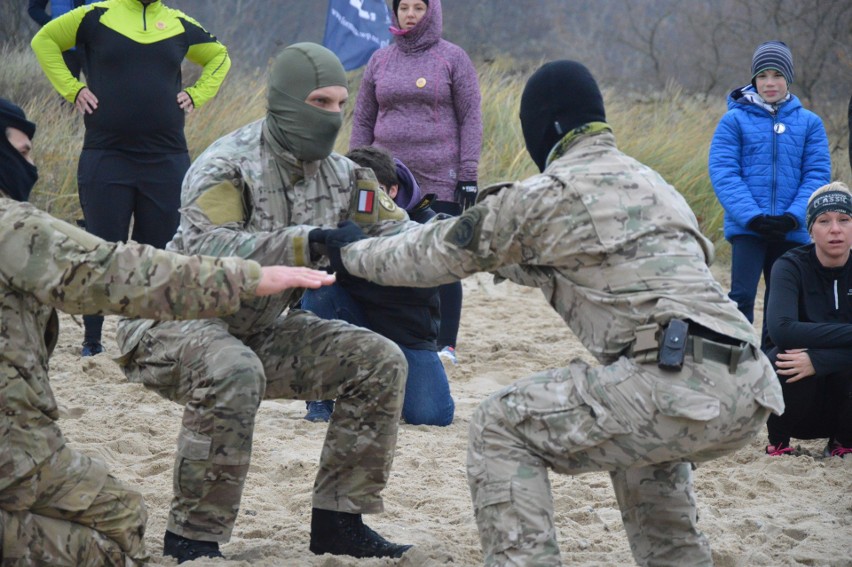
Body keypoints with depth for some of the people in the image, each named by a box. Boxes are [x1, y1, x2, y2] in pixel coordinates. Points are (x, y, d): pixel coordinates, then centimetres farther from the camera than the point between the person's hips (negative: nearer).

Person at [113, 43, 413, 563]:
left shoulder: (341, 175, 1)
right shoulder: (228, 166, -21)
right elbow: (207, 249, -37)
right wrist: (308, 244, -48)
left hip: (261, 333, 7)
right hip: (174, 323, -7)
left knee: (381, 362, -5)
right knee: (232, 372, -38)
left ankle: (339, 520, 2)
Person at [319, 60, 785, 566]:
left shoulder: (548, 195, 4)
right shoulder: (648, 182, 27)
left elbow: (443, 254, 17)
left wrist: (352, 253, 32)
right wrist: (498, 256, 51)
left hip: (683, 389, -8)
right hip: (749, 394, 8)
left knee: (502, 429, 5)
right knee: (643, 429, 39)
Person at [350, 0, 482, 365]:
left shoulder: (452, 58, 1)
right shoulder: (380, 60, 11)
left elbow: (470, 119, -2)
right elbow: (363, 119, 14)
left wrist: (468, 176, -8)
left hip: (440, 181, -4)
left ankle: (446, 345, 2)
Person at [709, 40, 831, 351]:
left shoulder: (809, 123, 6)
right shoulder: (734, 120, 0)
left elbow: (817, 173, 3)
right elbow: (723, 172, -6)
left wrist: (794, 216, -12)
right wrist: (752, 216, -17)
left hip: (792, 230, 3)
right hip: (747, 228, -3)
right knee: (743, 295, -13)